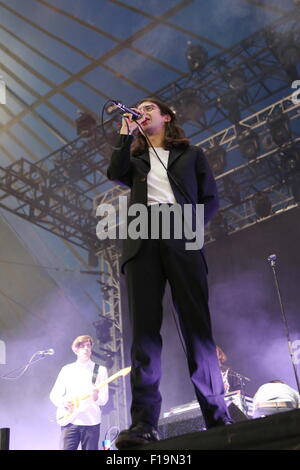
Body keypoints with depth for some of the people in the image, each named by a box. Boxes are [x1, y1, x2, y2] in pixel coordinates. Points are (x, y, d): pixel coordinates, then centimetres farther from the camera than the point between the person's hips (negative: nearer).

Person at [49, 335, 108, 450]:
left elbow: (104, 399, -1)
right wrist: (64, 403, -11)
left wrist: (96, 397, -23)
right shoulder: (66, 369, 10)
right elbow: (54, 395, 10)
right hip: (70, 421, 1)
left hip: (91, 422, 0)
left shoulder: (100, 370, 5)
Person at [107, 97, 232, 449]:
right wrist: (126, 134, 13)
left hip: (181, 238, -1)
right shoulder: (136, 158, 29)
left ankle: (217, 416, -11)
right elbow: (115, 173, 7)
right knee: (144, 326, -11)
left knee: (196, 324, -10)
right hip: (143, 239, 2)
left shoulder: (191, 154, 24)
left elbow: (210, 198, 13)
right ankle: (143, 423, -18)